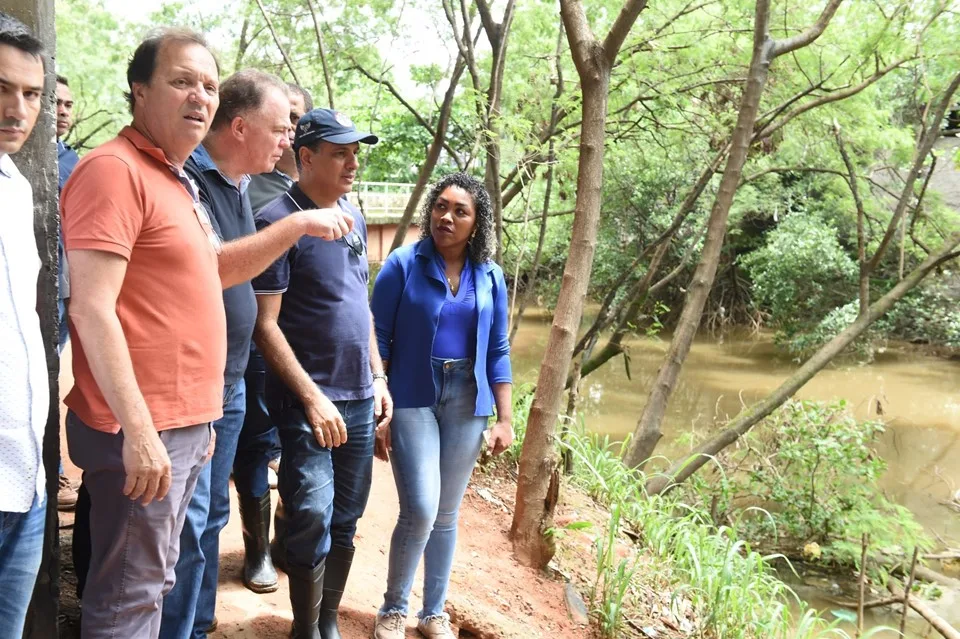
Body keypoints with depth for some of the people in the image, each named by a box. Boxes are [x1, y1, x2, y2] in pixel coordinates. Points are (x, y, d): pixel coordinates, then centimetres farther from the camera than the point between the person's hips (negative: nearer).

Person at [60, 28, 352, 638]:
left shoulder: (175, 180, 16)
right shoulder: (115, 169, -15)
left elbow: (215, 267, 29)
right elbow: (91, 308, -22)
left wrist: (300, 225, 18)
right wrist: (139, 429, -24)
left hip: (186, 424, 10)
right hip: (142, 431, -10)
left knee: (153, 581, 19)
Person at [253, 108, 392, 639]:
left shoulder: (353, 217, 11)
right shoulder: (278, 221, -11)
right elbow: (265, 325, -14)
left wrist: (378, 377, 14)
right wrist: (312, 397, -17)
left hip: (359, 397, 7)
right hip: (307, 400, -7)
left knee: (346, 520, 12)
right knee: (313, 519, -9)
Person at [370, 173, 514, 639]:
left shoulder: (491, 276, 4)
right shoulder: (403, 265, -6)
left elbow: (498, 351, 9)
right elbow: (378, 339, -5)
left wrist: (504, 418, 5)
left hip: (467, 402, 4)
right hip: (412, 397, -3)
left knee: (447, 515, 11)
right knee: (420, 511, -12)